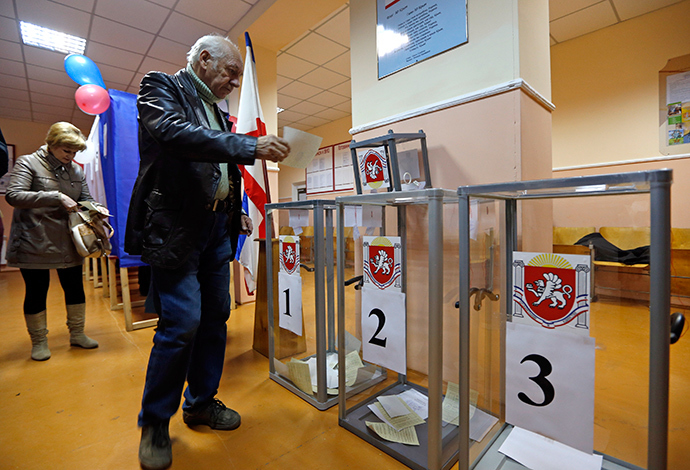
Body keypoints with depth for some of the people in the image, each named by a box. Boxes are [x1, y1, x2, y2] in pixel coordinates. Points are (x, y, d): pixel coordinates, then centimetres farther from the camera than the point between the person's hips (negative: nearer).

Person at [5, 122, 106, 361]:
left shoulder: (76, 170, 9)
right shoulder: (28, 163, -5)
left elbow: (86, 200, 11)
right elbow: (13, 195, -17)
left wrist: (97, 208, -12)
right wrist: (56, 197, -27)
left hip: (68, 244, 4)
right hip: (34, 244, -4)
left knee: (75, 288, 10)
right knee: (36, 292, 6)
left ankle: (77, 333, 26)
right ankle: (38, 341, 24)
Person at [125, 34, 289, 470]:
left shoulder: (217, 112, 22)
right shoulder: (161, 86, 2)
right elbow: (175, 132, -20)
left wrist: (237, 212, 12)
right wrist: (250, 146, -26)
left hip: (217, 227, 8)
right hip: (177, 227, -7)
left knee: (215, 318, 10)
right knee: (182, 323, -8)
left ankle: (201, 402, 29)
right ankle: (155, 423, 17)